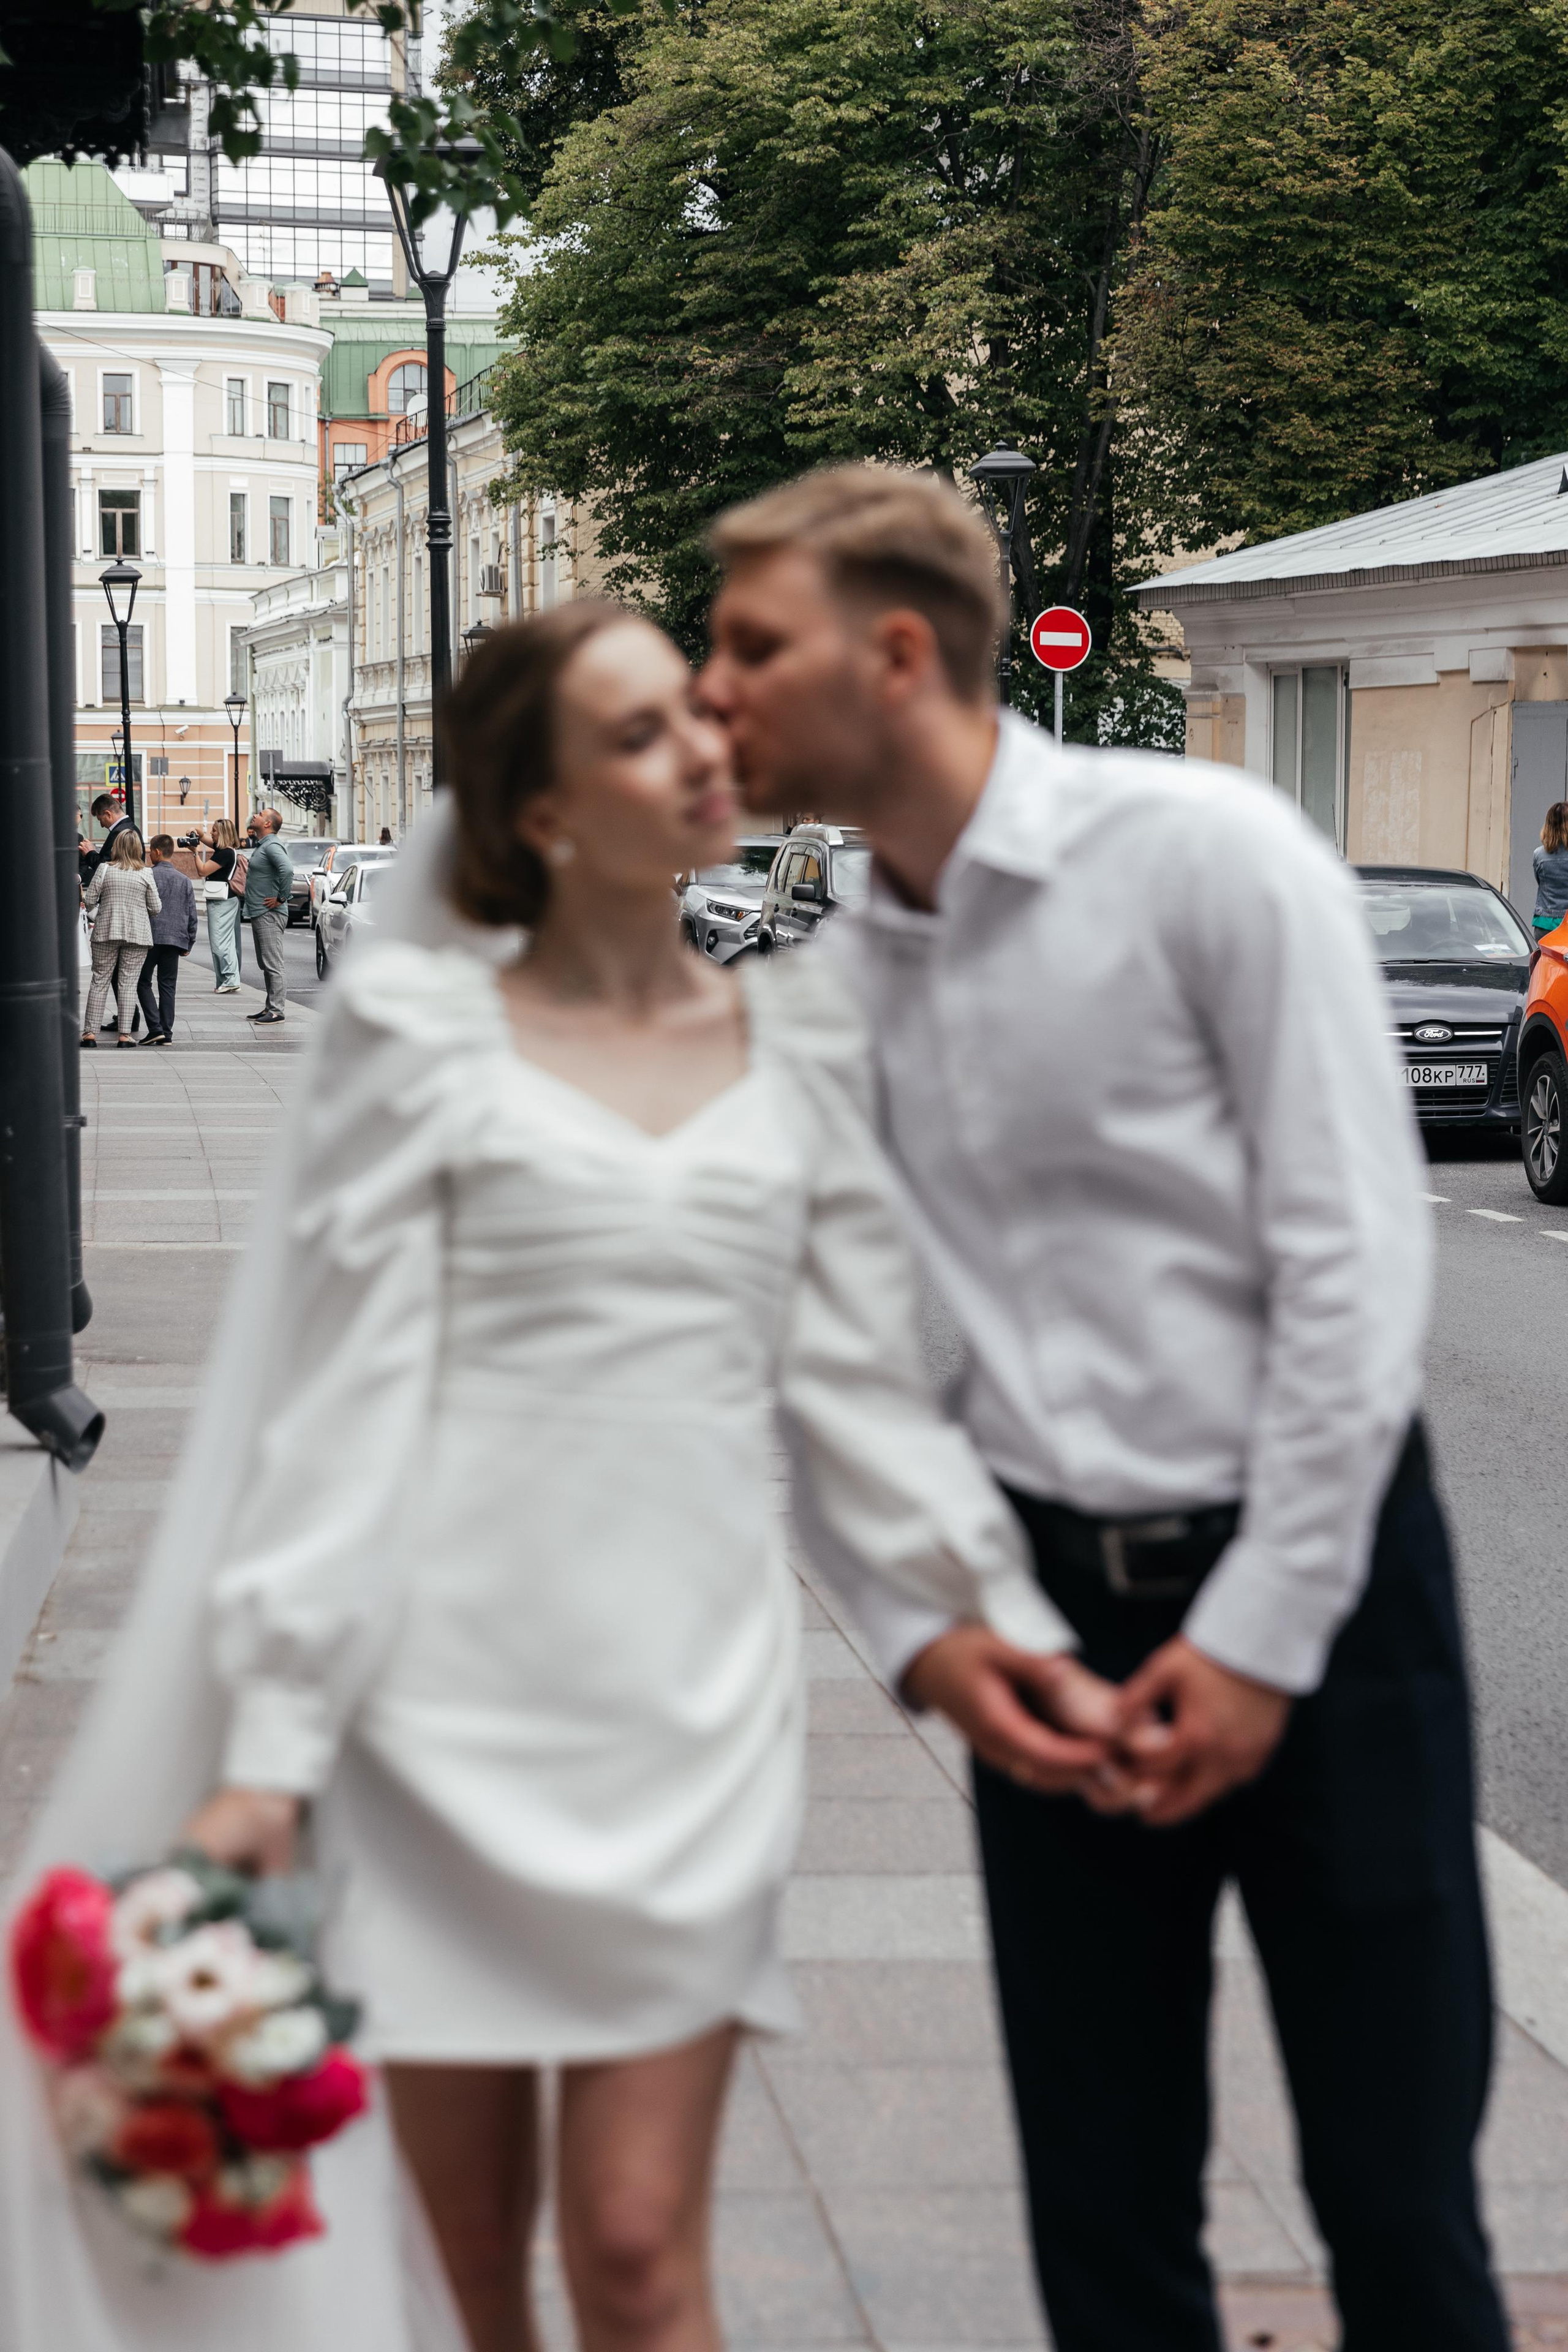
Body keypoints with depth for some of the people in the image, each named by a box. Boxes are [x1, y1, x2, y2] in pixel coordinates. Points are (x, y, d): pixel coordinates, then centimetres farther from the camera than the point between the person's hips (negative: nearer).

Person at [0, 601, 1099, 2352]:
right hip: (451, 1692, -2)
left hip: (692, 1703, 2)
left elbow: (863, 1388, 10)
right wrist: (268, 1749, -8)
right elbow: (344, 1403, -4)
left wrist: (1010, 1619, 0)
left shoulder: (788, 1061, 9)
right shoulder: (426, 1039, -1)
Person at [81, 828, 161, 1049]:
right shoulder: (145, 874, -2)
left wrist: (98, 917, 19)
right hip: (137, 934, 0)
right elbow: (156, 908, 0)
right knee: (128, 982, 2)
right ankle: (125, 1034, -1)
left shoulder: (105, 870, -3)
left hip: (106, 932, 0)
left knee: (100, 981, 6)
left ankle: (90, 1031, 4)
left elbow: (90, 901, -1)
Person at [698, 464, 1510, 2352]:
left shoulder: (1200, 853, -11)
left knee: (1398, 2195, 2)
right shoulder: (843, 985, 7)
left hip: (1309, 1579, -5)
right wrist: (919, 1633, -5)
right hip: (1051, 1608, 5)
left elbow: (1352, 1258, -13)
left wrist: (1265, 1636, -14)